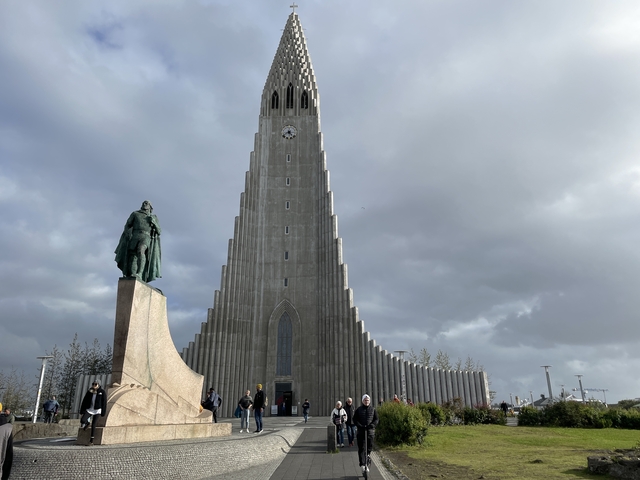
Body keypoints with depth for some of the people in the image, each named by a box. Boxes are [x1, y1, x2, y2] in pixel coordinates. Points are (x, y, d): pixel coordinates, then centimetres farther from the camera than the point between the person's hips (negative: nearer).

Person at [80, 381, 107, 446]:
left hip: (97, 410, -2)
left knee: (93, 425, -3)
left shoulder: (102, 392, -3)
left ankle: (92, 440, 5)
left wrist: (103, 413, -5)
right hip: (89, 409, 3)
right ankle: (88, 421, 20)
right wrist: (82, 411, 2)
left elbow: (104, 403, -2)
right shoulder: (89, 392, 4)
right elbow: (84, 401, 7)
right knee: (82, 420, -17)